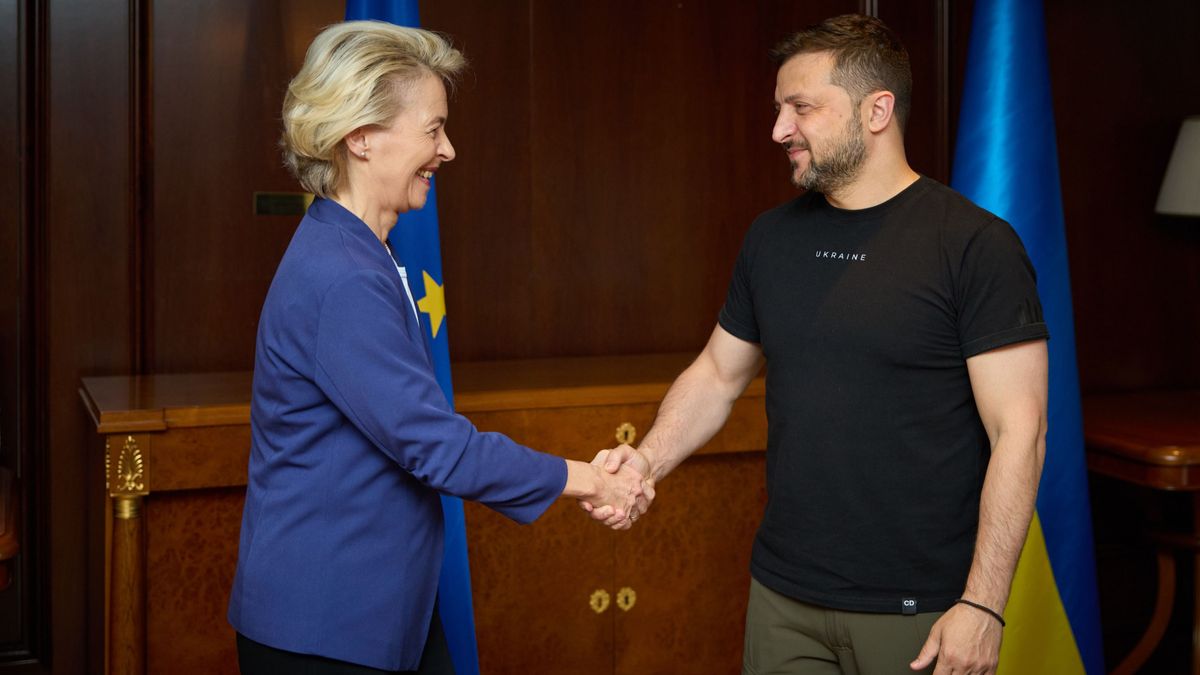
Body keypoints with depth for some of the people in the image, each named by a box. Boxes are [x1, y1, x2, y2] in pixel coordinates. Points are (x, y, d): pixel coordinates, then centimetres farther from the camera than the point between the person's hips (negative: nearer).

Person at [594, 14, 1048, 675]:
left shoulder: (975, 245, -11)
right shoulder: (772, 237, 7)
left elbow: (1018, 431, -13)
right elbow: (717, 374, 15)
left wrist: (982, 607, -16)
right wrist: (649, 459, -4)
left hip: (916, 611, -5)